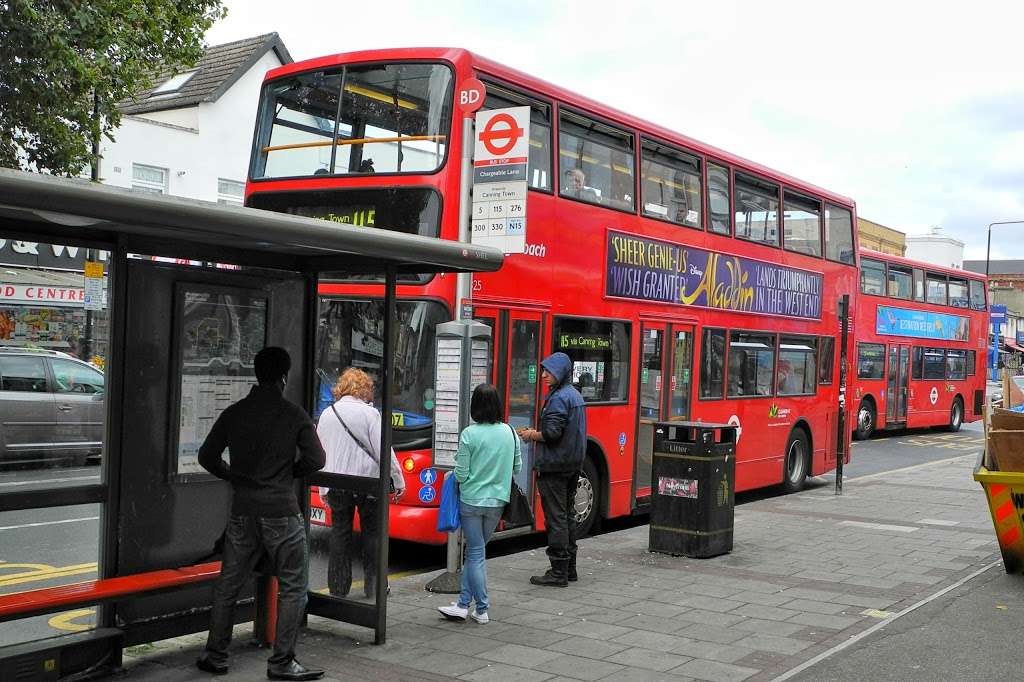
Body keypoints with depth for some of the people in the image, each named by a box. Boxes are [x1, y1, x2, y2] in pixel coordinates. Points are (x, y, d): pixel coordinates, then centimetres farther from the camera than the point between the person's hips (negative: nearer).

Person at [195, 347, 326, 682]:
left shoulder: (234, 413, 4)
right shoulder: (294, 414, -6)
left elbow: (207, 456, 8)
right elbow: (315, 459, -9)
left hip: (243, 512, 4)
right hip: (282, 512, -4)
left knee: (227, 585, 16)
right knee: (293, 588, 6)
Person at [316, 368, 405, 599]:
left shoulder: (327, 414, 6)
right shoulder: (369, 413, -9)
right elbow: (382, 450, -10)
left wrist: (323, 488, 18)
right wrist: (398, 480, -2)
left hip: (336, 485, 3)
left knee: (340, 534, 10)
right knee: (372, 532, 9)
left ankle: (338, 588, 14)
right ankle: (372, 586, 13)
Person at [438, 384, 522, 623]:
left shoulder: (469, 434, -14)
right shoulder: (510, 433, -1)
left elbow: (461, 474, -12)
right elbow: (517, 468, 8)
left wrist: (455, 471, 10)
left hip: (471, 501, -4)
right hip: (498, 501, 4)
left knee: (476, 554, 5)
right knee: (475, 552, 16)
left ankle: (482, 609, 9)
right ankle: (463, 604, 17)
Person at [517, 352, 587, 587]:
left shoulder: (558, 398, -15)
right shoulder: (576, 395, 15)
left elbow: (552, 432, -23)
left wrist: (532, 435, -4)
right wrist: (537, 433, 14)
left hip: (554, 466, -10)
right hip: (573, 465, 10)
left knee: (556, 518, -6)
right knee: (568, 515, 15)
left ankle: (558, 572, -4)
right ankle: (569, 568, 21)